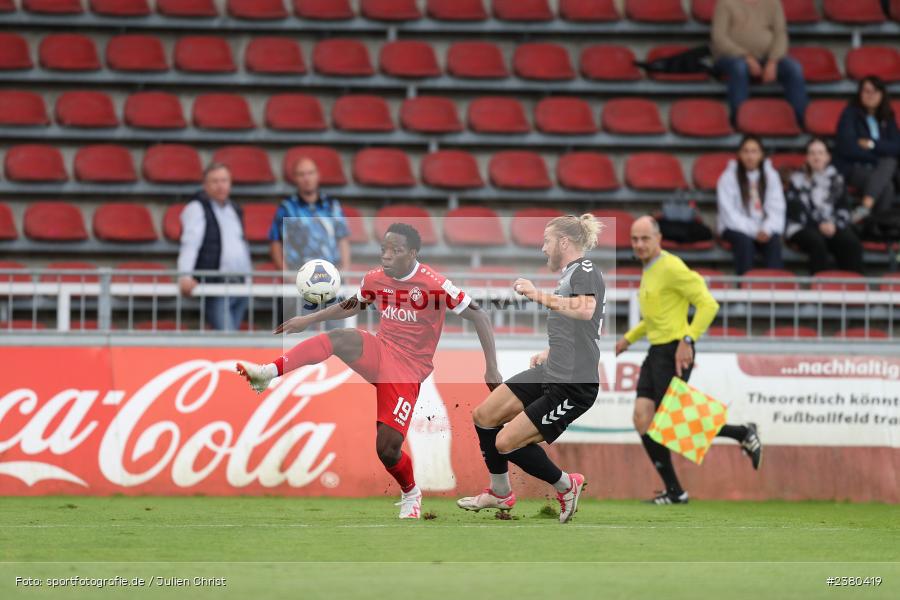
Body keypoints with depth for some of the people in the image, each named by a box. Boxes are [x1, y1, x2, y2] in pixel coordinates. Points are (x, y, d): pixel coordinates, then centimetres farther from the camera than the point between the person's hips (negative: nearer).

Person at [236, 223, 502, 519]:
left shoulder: (435, 285, -15)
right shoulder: (375, 280, 1)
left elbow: (479, 317, -10)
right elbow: (352, 306, 24)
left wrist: (491, 369, -14)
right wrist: (309, 319, 20)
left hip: (408, 370, -4)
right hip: (379, 351, 4)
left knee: (387, 448, -11)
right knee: (338, 339, -30)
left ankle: (411, 494, 22)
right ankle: (269, 372, -43)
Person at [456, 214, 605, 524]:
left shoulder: (584, 271, -14)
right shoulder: (570, 275, 15)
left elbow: (586, 310, -36)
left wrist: (539, 296, -32)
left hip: (573, 387, -10)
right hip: (550, 373, 10)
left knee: (506, 443, -9)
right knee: (483, 416, 11)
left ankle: (566, 485, 12)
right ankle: (500, 493, 28)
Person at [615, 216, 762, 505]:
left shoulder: (671, 268, -13)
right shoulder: (648, 271, 16)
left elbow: (708, 304, -17)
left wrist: (687, 340, -23)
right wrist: (629, 338, 26)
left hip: (675, 352, -9)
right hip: (656, 351, 9)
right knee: (642, 419, -1)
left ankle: (743, 434, 8)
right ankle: (673, 491, 4)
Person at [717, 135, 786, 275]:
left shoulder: (771, 176, 6)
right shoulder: (728, 177, -2)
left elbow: (777, 209, 2)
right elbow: (729, 212, -8)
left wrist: (767, 230, -17)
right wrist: (753, 231, -19)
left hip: (765, 228, 2)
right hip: (736, 228, -2)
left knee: (774, 241, -30)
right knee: (744, 241, -34)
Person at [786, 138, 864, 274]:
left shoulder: (836, 179, 17)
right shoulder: (798, 179, 8)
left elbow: (844, 208, 12)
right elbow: (796, 210, -1)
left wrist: (834, 224, -9)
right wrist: (820, 225, -12)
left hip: (832, 226, 2)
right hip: (804, 227, -2)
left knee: (852, 244, -28)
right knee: (817, 242, -37)